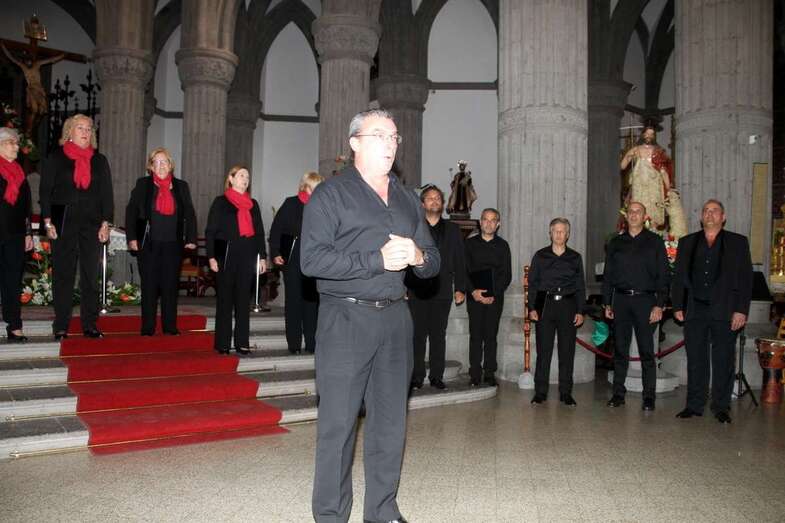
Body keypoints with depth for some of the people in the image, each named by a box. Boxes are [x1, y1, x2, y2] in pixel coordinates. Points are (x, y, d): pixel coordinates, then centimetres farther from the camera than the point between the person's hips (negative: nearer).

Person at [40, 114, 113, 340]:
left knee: (91, 275, 3)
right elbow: (45, 191, 3)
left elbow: (106, 193, 10)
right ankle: (61, 327, 7)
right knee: (62, 275, 1)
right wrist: (48, 222, -5)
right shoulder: (55, 158, 5)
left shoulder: (99, 160, 12)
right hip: (63, 224, -2)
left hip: (92, 224, 2)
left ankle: (90, 325, 8)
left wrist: (106, 223, 1)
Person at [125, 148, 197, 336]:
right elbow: (131, 211, 3)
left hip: (173, 245, 1)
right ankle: (147, 328, 10)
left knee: (171, 286, 3)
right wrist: (132, 238, -5)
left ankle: (170, 327, 11)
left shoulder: (181, 186, 10)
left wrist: (191, 239, 1)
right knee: (149, 286, 3)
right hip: (148, 244, -1)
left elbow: (190, 214, 9)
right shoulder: (143, 184, 5)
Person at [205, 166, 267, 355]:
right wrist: (211, 256, -9)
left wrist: (262, 256, 7)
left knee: (244, 299, 5)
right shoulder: (220, 202, 3)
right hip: (226, 254, -3)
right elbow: (210, 231, 0)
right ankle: (222, 343, 7)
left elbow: (259, 231, 15)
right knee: (225, 299, 1)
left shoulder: (253, 204, 15)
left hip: (247, 255, 3)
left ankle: (242, 342, 10)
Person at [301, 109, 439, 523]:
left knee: (391, 422, 11)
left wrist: (417, 256, -6)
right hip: (345, 318, -5)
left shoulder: (407, 200, 18)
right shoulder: (330, 194, -1)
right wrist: (378, 260, -15)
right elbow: (312, 259, -14)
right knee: (338, 422, -1)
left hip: (395, 318, 6)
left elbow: (434, 262, 19)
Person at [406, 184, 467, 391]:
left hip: (442, 291, 2)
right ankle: (417, 376, 7)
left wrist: (460, 288, 4)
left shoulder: (452, 230, 14)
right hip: (417, 291, -2)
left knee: (439, 335, 5)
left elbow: (460, 262, 12)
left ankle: (437, 376, 12)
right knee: (418, 334, -1)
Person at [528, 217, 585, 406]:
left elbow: (580, 286, 11)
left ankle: (565, 392, 10)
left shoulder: (575, 258, 11)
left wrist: (580, 311, 2)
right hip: (545, 304, -1)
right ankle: (540, 391, 5)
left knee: (567, 350, 2)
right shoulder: (540, 256, 8)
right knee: (543, 349, -1)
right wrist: (532, 308, -2)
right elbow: (532, 283, 7)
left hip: (568, 305, 1)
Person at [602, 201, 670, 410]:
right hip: (621, 300, 3)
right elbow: (608, 275, 13)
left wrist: (659, 305, -9)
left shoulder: (655, 242, 3)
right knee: (620, 349, 5)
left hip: (645, 300, -2)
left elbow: (663, 275, -1)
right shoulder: (616, 243, 12)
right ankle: (618, 393, 12)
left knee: (647, 351, 0)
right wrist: (607, 303, 7)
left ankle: (649, 396, 8)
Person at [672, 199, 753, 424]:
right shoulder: (687, 242, 13)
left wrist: (741, 310, -7)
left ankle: (721, 407, 13)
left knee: (723, 361, 3)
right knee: (695, 360, 6)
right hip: (695, 310, 2)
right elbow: (679, 277, 11)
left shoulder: (738, 242, 7)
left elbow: (745, 279, 2)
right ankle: (694, 405, 14)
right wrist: (678, 306, 2)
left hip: (724, 311, -2)